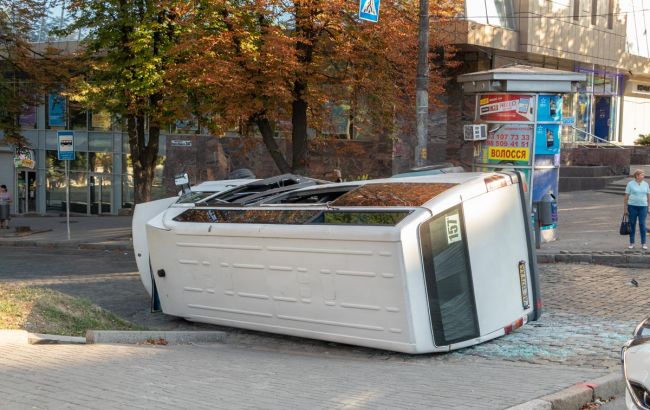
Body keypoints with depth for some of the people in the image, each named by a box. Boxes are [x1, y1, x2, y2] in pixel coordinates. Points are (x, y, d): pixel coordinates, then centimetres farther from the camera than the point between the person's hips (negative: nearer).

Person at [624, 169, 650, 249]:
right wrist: (625, 208, -4)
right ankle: (631, 243, 13)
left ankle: (643, 243, 4)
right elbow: (626, 196, -1)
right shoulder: (630, 184, -2)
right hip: (632, 206, -2)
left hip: (643, 207, 2)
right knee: (632, 225, 4)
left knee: (642, 224, -1)